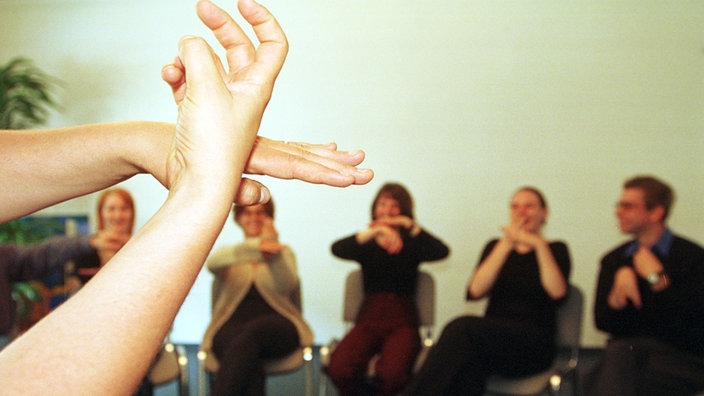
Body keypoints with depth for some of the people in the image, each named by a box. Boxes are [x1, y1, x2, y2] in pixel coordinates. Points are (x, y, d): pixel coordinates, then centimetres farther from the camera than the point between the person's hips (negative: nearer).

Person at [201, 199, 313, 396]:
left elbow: (289, 288, -1)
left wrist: (273, 251, -16)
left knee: (252, 333, -38)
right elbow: (212, 263, -9)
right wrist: (254, 246, -28)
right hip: (232, 326, 0)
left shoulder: (283, 252, 23)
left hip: (277, 328, 0)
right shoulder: (228, 254, 21)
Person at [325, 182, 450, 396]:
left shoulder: (412, 244, 11)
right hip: (369, 320, 1)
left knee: (391, 374, -32)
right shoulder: (365, 244, 12)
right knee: (339, 369, -27)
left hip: (403, 323, -1)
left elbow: (441, 252, -9)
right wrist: (373, 232, -26)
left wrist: (410, 226, -18)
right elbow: (337, 249, -11)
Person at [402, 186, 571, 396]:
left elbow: (557, 292, -12)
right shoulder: (495, 246, 17)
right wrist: (506, 244, -6)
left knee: (462, 327, -32)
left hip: (533, 345, -2)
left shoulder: (556, 249, 10)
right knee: (468, 365, -37)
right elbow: (475, 291, -2)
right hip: (493, 335, 2)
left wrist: (538, 244, -16)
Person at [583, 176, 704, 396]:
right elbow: (603, 322, 4)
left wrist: (657, 277, -14)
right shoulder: (613, 260, 12)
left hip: (682, 359, -4)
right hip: (628, 353, 4)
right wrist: (620, 285, -12)